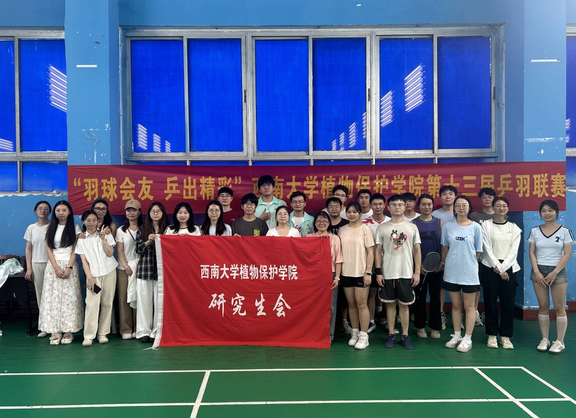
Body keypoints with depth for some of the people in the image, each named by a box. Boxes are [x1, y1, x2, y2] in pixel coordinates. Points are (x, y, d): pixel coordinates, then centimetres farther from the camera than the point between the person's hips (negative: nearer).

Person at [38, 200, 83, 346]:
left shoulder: (74, 228, 4)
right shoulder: (50, 228, 9)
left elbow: (75, 250, -1)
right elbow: (48, 249, 3)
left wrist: (69, 268, -12)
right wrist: (56, 267, -9)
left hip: (69, 265, -2)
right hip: (53, 266, 2)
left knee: (69, 298, -4)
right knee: (53, 298, -2)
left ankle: (68, 331, 1)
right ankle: (55, 331, 1)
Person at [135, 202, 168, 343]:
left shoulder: (167, 229, 9)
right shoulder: (142, 230, 8)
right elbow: (138, 249, 2)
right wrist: (148, 241, -14)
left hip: (162, 269, 0)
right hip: (145, 269, 0)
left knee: (160, 300, -2)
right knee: (144, 300, 2)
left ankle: (157, 331, 7)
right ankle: (143, 331, 10)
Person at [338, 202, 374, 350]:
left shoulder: (365, 229, -3)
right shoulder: (342, 230, 8)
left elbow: (370, 252, -5)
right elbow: (339, 251, 11)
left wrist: (368, 272, -10)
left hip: (361, 272, -4)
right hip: (346, 272, 4)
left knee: (361, 304, -3)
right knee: (351, 304, 10)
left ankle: (364, 336, 6)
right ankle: (354, 333, 20)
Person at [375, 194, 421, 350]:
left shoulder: (412, 227, 3)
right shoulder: (382, 228, 2)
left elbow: (417, 251, 4)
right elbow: (378, 251, 3)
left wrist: (417, 272, -2)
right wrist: (378, 272, -3)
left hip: (406, 273, 0)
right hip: (388, 273, 0)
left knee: (404, 304, 6)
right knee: (390, 304, 8)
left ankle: (405, 336, 16)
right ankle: (391, 335, 17)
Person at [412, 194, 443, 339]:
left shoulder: (439, 222, 5)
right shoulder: (413, 223, 1)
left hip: (436, 266, 1)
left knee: (435, 297, 8)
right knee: (420, 297, 7)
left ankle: (435, 327, 19)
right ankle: (420, 326, 18)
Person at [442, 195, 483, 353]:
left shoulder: (475, 227, -3)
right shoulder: (448, 226, 2)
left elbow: (478, 251, 3)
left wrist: (467, 262, 3)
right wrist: (445, 263, 9)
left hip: (469, 272, -2)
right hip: (451, 272, 2)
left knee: (469, 306, 6)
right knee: (456, 305, 13)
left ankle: (467, 338, 14)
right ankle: (456, 336, 24)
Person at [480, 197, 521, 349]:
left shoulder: (514, 228, 9)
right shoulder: (486, 225, 2)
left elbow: (514, 251, 1)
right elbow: (487, 249, -5)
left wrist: (502, 267, -11)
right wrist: (498, 268, -11)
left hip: (509, 268, 2)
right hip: (489, 268, -2)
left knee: (508, 303, 2)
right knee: (490, 302, 2)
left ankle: (505, 336, 13)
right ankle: (492, 335, 13)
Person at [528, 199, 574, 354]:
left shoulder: (565, 231, -1)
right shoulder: (535, 231, 6)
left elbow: (567, 254, -4)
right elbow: (532, 253, 4)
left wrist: (554, 272, -11)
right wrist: (537, 272, -7)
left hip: (557, 271, -2)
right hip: (539, 271, 2)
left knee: (559, 307, -1)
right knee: (543, 306, 5)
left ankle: (560, 342, 8)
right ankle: (544, 339, 13)